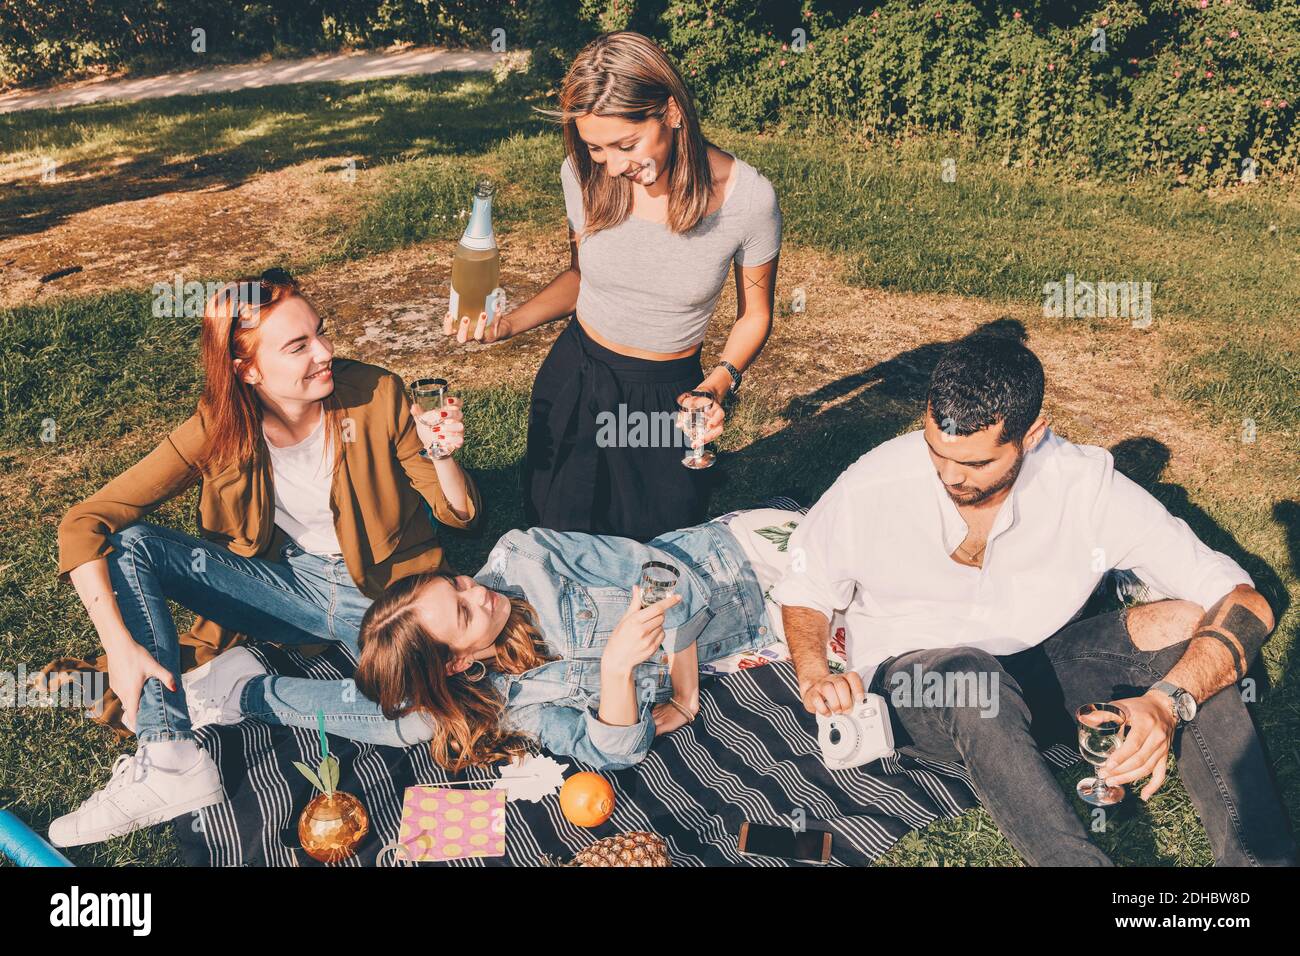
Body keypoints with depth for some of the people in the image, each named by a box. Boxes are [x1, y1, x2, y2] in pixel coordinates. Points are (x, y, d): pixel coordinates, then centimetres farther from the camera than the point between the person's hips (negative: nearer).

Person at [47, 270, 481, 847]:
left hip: (378, 587, -1)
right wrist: (119, 646, -29)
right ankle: (168, 765, -26)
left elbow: (459, 514, -8)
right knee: (126, 545, -19)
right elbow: (84, 523, -17)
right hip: (284, 583, 2)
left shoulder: (375, 396, -16)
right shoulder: (220, 431, -14)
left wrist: (442, 454, -30)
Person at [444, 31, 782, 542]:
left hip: (668, 396, -2)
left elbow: (754, 316, -3)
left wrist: (717, 386, -20)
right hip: (576, 379, 2)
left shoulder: (748, 197, -19)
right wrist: (508, 323, -10)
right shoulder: (584, 174, -12)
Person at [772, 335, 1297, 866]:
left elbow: (1246, 602, -20)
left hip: (1038, 666, 2)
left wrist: (1168, 703, -38)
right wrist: (814, 680, -20)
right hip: (911, 678, -2)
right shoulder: (871, 489, -18)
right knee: (974, 678, -40)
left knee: (1184, 622, -25)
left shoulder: (1086, 485, -18)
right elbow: (802, 591, 0)